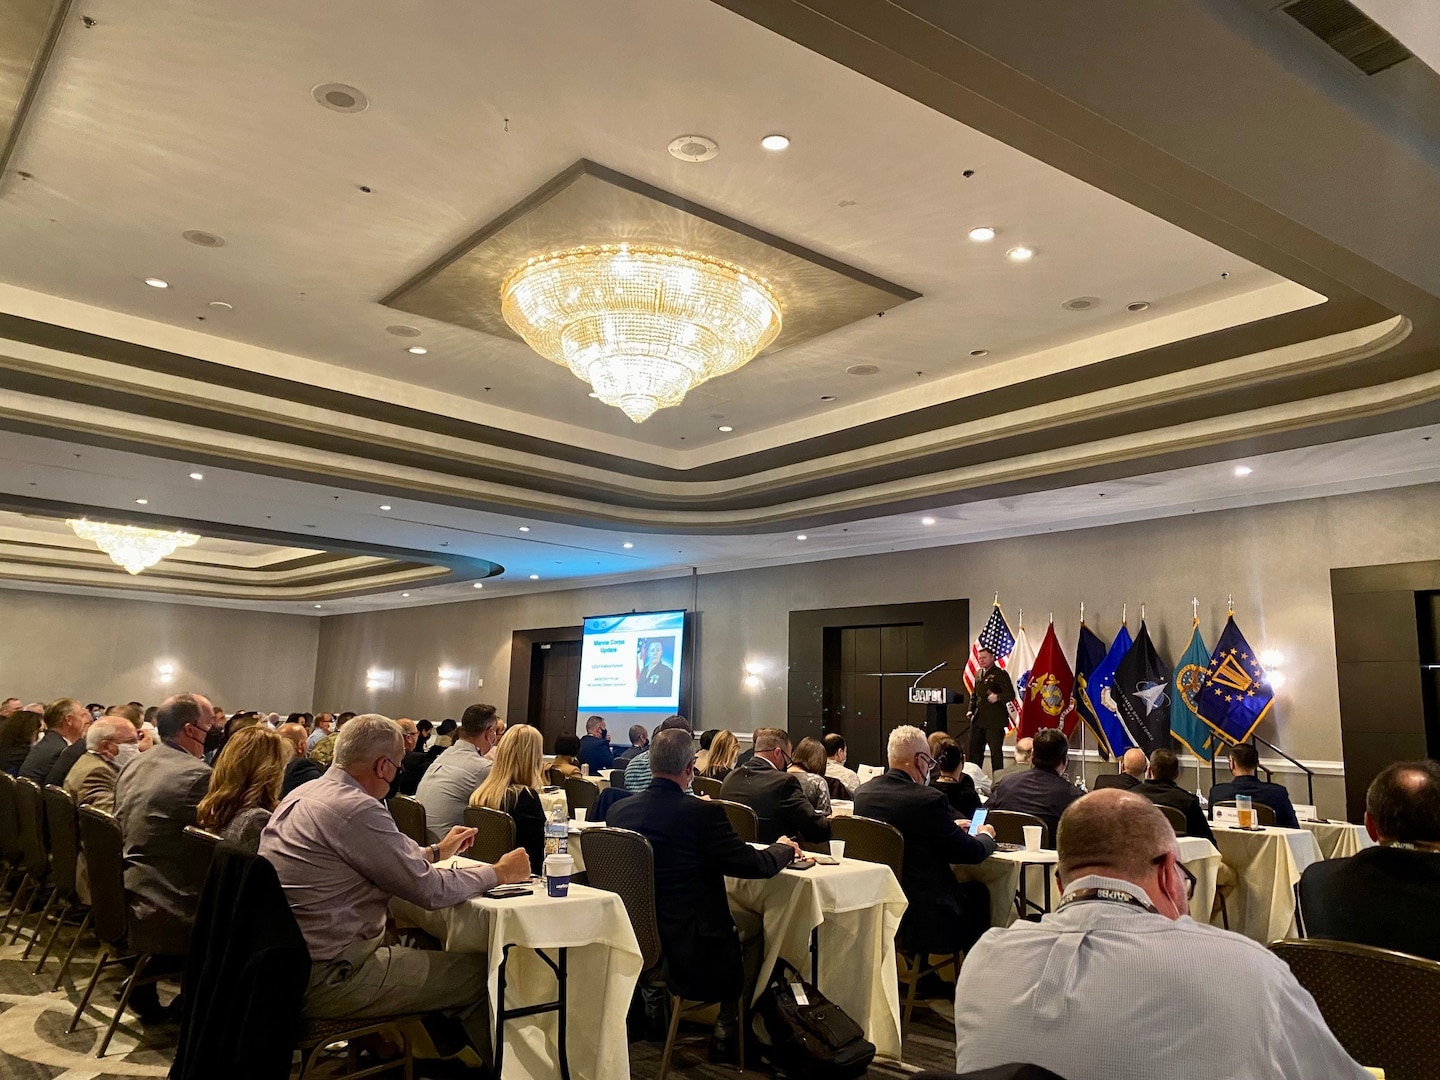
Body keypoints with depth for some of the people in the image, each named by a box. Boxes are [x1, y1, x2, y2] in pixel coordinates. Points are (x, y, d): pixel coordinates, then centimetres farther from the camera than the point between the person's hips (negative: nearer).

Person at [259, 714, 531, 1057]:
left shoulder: (303, 794, 5)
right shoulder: (356, 809, -23)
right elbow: (429, 890, -17)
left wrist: (436, 851, 27)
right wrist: (500, 873, -3)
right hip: (324, 980, -10)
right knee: (479, 970, -1)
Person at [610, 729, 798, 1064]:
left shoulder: (618, 810, -4)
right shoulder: (703, 813, -20)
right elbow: (756, 865, -12)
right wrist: (783, 848, 9)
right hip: (689, 952, -6)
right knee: (753, 924, 21)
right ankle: (727, 1032, 30)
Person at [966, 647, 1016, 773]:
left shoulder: (1000, 674, -7)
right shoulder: (978, 674, 15)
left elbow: (1011, 695, -13)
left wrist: (997, 697, -31)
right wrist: (971, 710, 12)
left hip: (994, 721, -7)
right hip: (978, 720, 7)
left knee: (995, 751, -1)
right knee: (973, 750, 10)